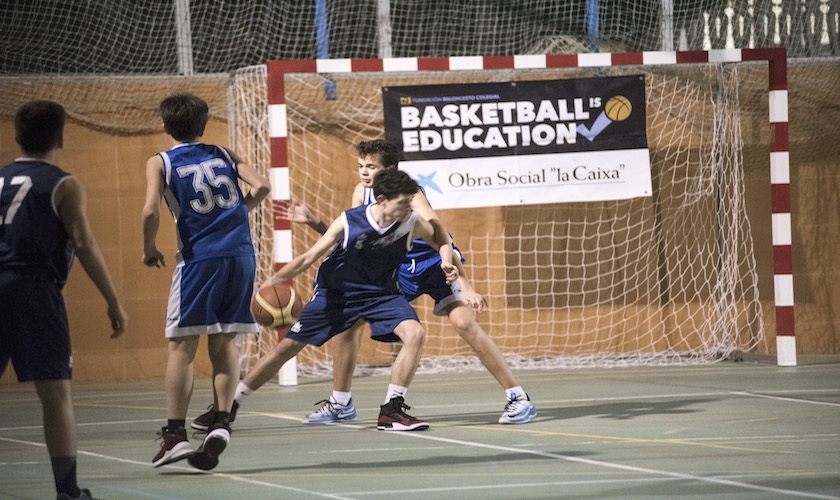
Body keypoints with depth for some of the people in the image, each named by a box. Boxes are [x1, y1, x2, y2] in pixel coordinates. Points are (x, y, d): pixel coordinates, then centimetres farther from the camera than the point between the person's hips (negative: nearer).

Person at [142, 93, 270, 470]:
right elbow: (261, 186, 2)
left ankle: (175, 434, -4)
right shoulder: (224, 155, 14)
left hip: (199, 258, -3)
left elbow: (151, 211, -10)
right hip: (241, 253, 3)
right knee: (224, 343, 10)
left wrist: (149, 249, 5)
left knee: (182, 346, 1)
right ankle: (221, 423, -3)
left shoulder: (160, 163, 4)